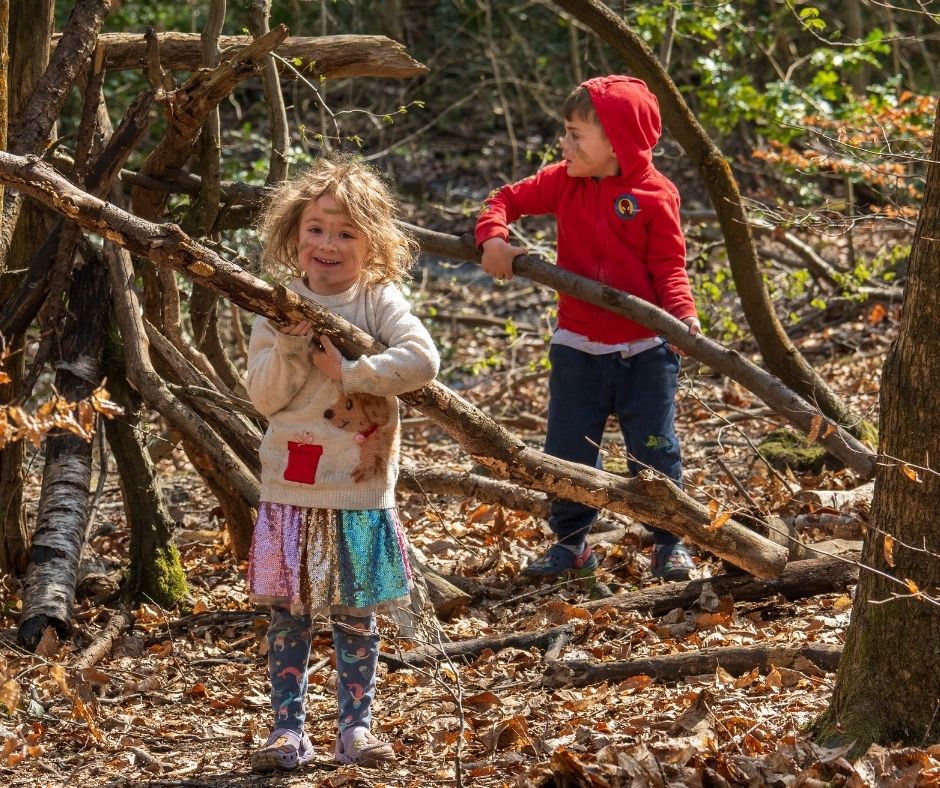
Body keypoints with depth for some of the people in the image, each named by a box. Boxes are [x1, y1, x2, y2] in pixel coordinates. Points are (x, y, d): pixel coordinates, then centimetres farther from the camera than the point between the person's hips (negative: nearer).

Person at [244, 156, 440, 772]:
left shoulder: (380, 301, -4)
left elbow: (422, 358, -20)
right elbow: (265, 396, -4)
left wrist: (348, 372, -21)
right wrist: (290, 344, -19)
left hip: (362, 488, -1)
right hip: (292, 487, 1)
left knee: (357, 616, 7)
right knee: (288, 613, 3)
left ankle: (355, 727, 17)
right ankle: (288, 730, 10)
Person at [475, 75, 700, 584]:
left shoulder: (655, 196, -10)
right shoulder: (564, 183, 1)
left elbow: (669, 266, -9)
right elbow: (507, 199, 8)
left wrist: (681, 311, -26)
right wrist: (493, 237, -12)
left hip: (644, 350, -4)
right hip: (578, 349, 4)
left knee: (653, 450, 2)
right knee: (567, 450, 6)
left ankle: (669, 543, 17)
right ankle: (570, 541, 21)